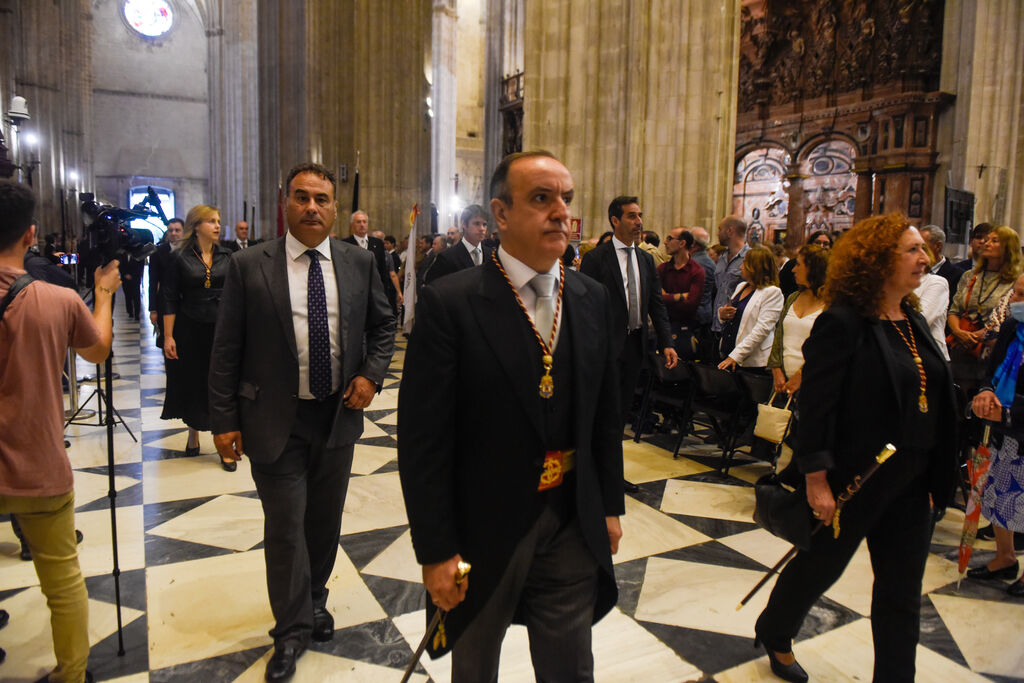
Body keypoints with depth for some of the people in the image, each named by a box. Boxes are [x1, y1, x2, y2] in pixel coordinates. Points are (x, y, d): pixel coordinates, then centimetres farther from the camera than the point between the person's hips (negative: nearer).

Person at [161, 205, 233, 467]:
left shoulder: (226, 256, 5)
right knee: (193, 382, 11)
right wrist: (168, 336, -7)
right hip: (191, 330, -1)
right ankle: (193, 435, 31)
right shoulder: (180, 258, -1)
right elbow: (170, 300, -2)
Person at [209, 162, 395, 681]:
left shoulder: (359, 263, 1)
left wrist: (371, 374, -5)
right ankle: (292, 630, 25)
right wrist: (225, 420, -7)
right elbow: (226, 349, -5)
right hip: (276, 419, -3)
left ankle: (315, 601, 42)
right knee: (285, 527, 5)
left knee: (325, 519, 18)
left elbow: (384, 325, 11)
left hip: (339, 414, 3)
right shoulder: (248, 266, -6)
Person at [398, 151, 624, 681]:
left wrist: (609, 506, 10)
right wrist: (436, 551, -13)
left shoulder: (593, 300, 1)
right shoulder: (450, 303, -16)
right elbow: (422, 439, -15)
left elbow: (605, 415, 8)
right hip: (483, 533, -3)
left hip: (573, 529, 4)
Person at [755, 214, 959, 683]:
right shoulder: (842, 323, -17)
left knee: (902, 592, 14)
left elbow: (932, 402, 12)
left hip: (911, 483, 7)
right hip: (854, 479, -7)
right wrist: (816, 481, -20)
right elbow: (816, 407, -19)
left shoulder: (914, 322, 7)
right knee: (820, 566, 14)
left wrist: (936, 479, 11)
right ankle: (774, 633, 41)